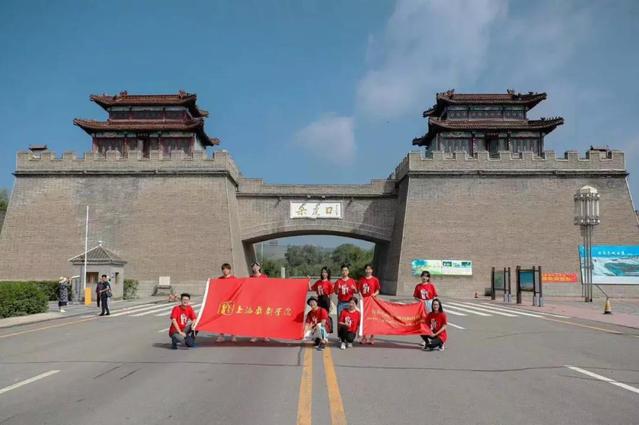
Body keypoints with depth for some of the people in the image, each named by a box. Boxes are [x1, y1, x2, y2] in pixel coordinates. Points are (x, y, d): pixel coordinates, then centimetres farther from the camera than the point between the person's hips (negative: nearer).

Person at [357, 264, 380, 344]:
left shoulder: (375, 280, 3)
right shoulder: (361, 279, 7)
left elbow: (377, 290, 7)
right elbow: (359, 290, 7)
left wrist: (375, 294, -13)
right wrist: (361, 296, -9)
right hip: (363, 301, 2)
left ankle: (371, 338, 8)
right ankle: (364, 338, 12)